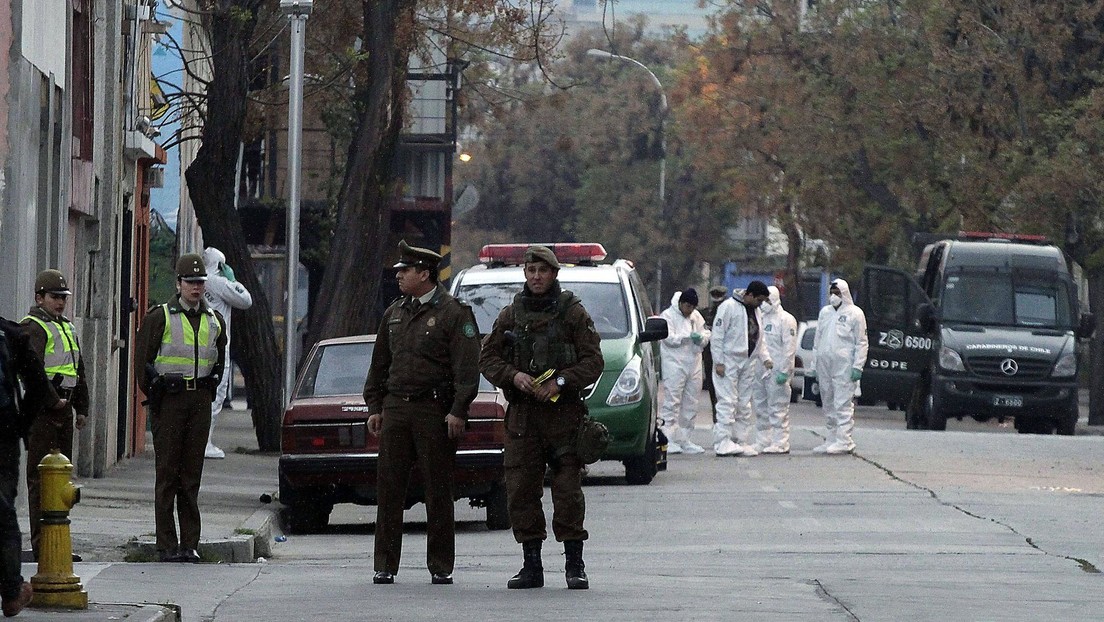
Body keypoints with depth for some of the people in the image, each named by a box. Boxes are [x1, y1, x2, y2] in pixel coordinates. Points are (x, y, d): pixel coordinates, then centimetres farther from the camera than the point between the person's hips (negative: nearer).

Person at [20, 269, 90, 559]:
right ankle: (41, 545, -10)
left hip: (63, 408, 9)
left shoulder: (67, 328, 21)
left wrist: (82, 407, 23)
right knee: (41, 478, -9)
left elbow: (78, 370, 27)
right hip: (42, 412, -9)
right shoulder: (33, 328, -9)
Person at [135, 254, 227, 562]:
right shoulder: (160, 317, -2)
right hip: (169, 399, -4)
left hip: (200, 401, 4)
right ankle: (166, 545, -3)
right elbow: (143, 360, -1)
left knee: (192, 474, 5)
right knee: (166, 472, -4)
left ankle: (190, 544, 7)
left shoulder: (214, 321, 13)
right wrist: (155, 394, -4)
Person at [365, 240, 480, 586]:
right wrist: (374, 407, 14)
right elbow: (379, 364, 21)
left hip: (435, 411, -5)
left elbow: (467, 366, -8)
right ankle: (385, 565, 6)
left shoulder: (454, 313, -3)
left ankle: (441, 567, 6)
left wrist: (458, 411, -15)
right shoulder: (394, 313, 16)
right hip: (395, 409, 5)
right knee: (389, 489, 2)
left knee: (438, 491, 0)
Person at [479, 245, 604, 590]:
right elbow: (488, 357, 12)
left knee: (568, 490, -6)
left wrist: (560, 382, -13)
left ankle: (574, 565, 0)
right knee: (521, 490, 1)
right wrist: (514, 376, -6)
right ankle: (531, 565, 8)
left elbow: (593, 361, 0)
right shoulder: (510, 315, 12)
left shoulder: (573, 313, 3)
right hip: (522, 415, 3)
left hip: (564, 411, -3)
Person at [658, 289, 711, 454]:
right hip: (674, 364, -7)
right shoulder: (668, 315, -3)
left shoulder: (696, 316, 15)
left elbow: (706, 334, 13)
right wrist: (688, 337, -24)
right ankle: (668, 439, -11)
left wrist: (701, 338, -10)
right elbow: (669, 338, -14)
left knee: (690, 404, 9)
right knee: (672, 402, -10)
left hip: (693, 364, 7)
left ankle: (684, 439, 16)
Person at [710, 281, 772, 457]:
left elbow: (758, 338, 21)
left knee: (744, 404, 8)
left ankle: (742, 441, 13)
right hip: (729, 361, -8)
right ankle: (723, 442, -13)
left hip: (747, 363, 8)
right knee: (728, 402, -12)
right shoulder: (728, 307, -10)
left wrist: (765, 358, 6)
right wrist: (719, 362, -15)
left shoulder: (757, 312, 15)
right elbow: (717, 335, -12)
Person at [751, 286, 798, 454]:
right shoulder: (761, 317, 17)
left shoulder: (785, 320, -6)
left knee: (778, 408, -6)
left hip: (776, 371, -8)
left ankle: (780, 444, -4)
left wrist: (784, 371, -18)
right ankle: (762, 442, 17)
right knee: (760, 407, 10)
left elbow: (789, 347, -12)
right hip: (759, 370, 8)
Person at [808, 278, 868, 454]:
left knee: (843, 404, -10)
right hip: (825, 364, 6)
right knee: (828, 405, 9)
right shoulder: (825, 312, 18)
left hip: (844, 366, -6)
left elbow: (861, 342, -1)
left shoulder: (855, 313, 1)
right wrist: (814, 365, 15)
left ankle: (844, 441, -11)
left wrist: (857, 366, -10)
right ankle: (832, 438, 16)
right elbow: (818, 339, 21)